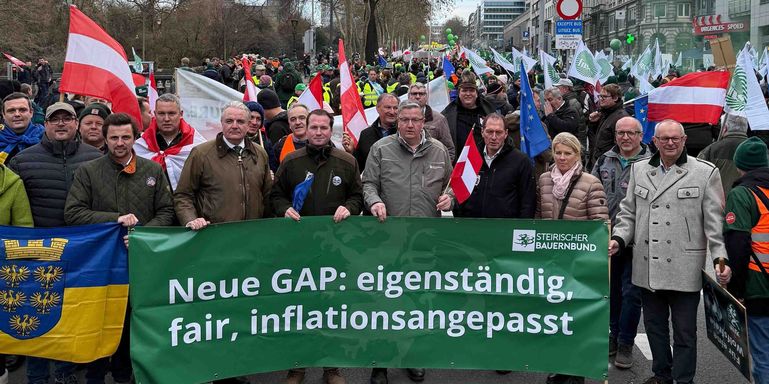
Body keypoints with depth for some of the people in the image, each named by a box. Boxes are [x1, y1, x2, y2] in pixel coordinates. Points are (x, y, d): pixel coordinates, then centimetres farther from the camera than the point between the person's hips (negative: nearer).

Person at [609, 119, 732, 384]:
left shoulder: (705, 173, 0)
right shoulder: (639, 170, 10)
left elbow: (714, 221, -4)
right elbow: (628, 212, 14)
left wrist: (721, 258, -12)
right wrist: (618, 238, -2)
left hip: (684, 269, -3)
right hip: (647, 267, 4)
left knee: (684, 331, 6)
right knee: (654, 325, 15)